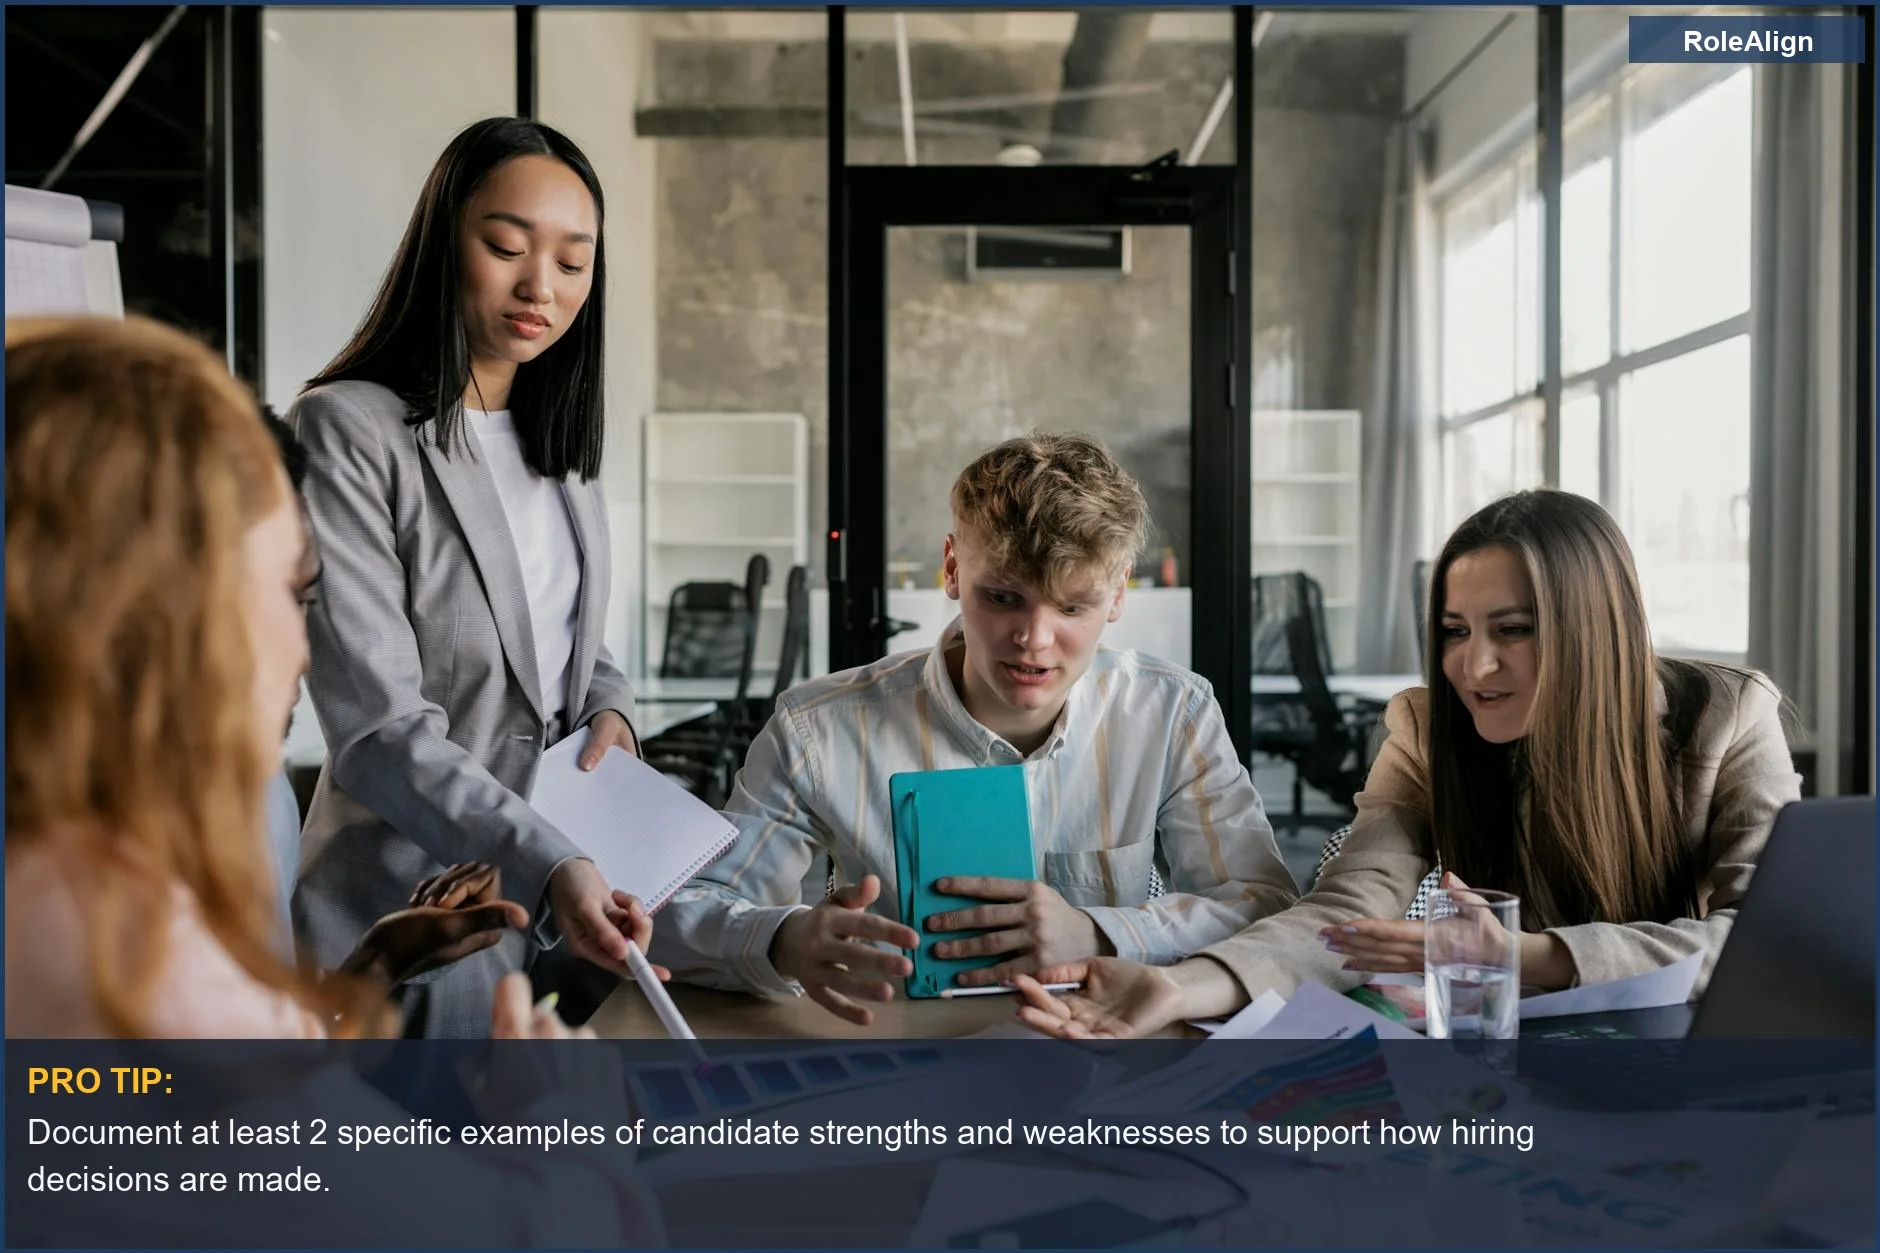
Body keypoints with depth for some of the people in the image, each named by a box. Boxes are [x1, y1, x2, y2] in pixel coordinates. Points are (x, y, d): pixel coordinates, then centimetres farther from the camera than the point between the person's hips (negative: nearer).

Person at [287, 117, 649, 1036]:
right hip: (417, 914, -6)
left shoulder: (556, 443, 9)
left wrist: (608, 704, -3)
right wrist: (544, 863, -34)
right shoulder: (349, 431, -15)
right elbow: (376, 728, -22)